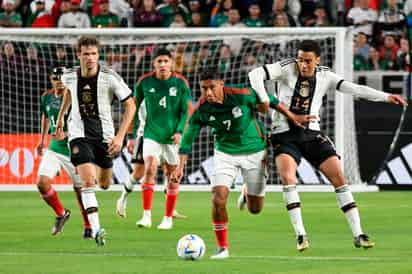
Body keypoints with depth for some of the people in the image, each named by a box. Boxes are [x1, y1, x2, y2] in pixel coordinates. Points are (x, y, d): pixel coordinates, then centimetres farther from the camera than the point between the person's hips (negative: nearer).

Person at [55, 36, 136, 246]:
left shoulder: (110, 77, -14)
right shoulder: (69, 77, -5)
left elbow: (130, 105, -7)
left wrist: (120, 136, -13)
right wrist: (61, 115, 26)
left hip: (104, 135, 1)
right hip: (79, 134, -1)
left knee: (104, 184, 15)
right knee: (88, 181, -21)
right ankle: (95, 229, -21)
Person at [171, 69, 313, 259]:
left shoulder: (241, 95, -24)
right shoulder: (201, 110, -18)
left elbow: (268, 100, -7)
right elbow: (188, 138, -9)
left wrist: (291, 117, 1)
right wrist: (181, 167, -17)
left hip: (254, 151, -1)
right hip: (225, 153, 1)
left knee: (255, 209, 6)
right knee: (218, 199, -20)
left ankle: (247, 192, 45)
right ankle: (222, 248, -3)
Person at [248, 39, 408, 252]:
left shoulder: (324, 76, 2)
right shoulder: (287, 69, -6)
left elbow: (354, 89, -3)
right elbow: (256, 74, -13)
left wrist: (386, 97, -12)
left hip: (312, 134, 3)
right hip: (285, 136, -3)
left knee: (338, 177, -6)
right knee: (287, 176, -26)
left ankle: (358, 234, -1)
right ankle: (300, 234, -20)